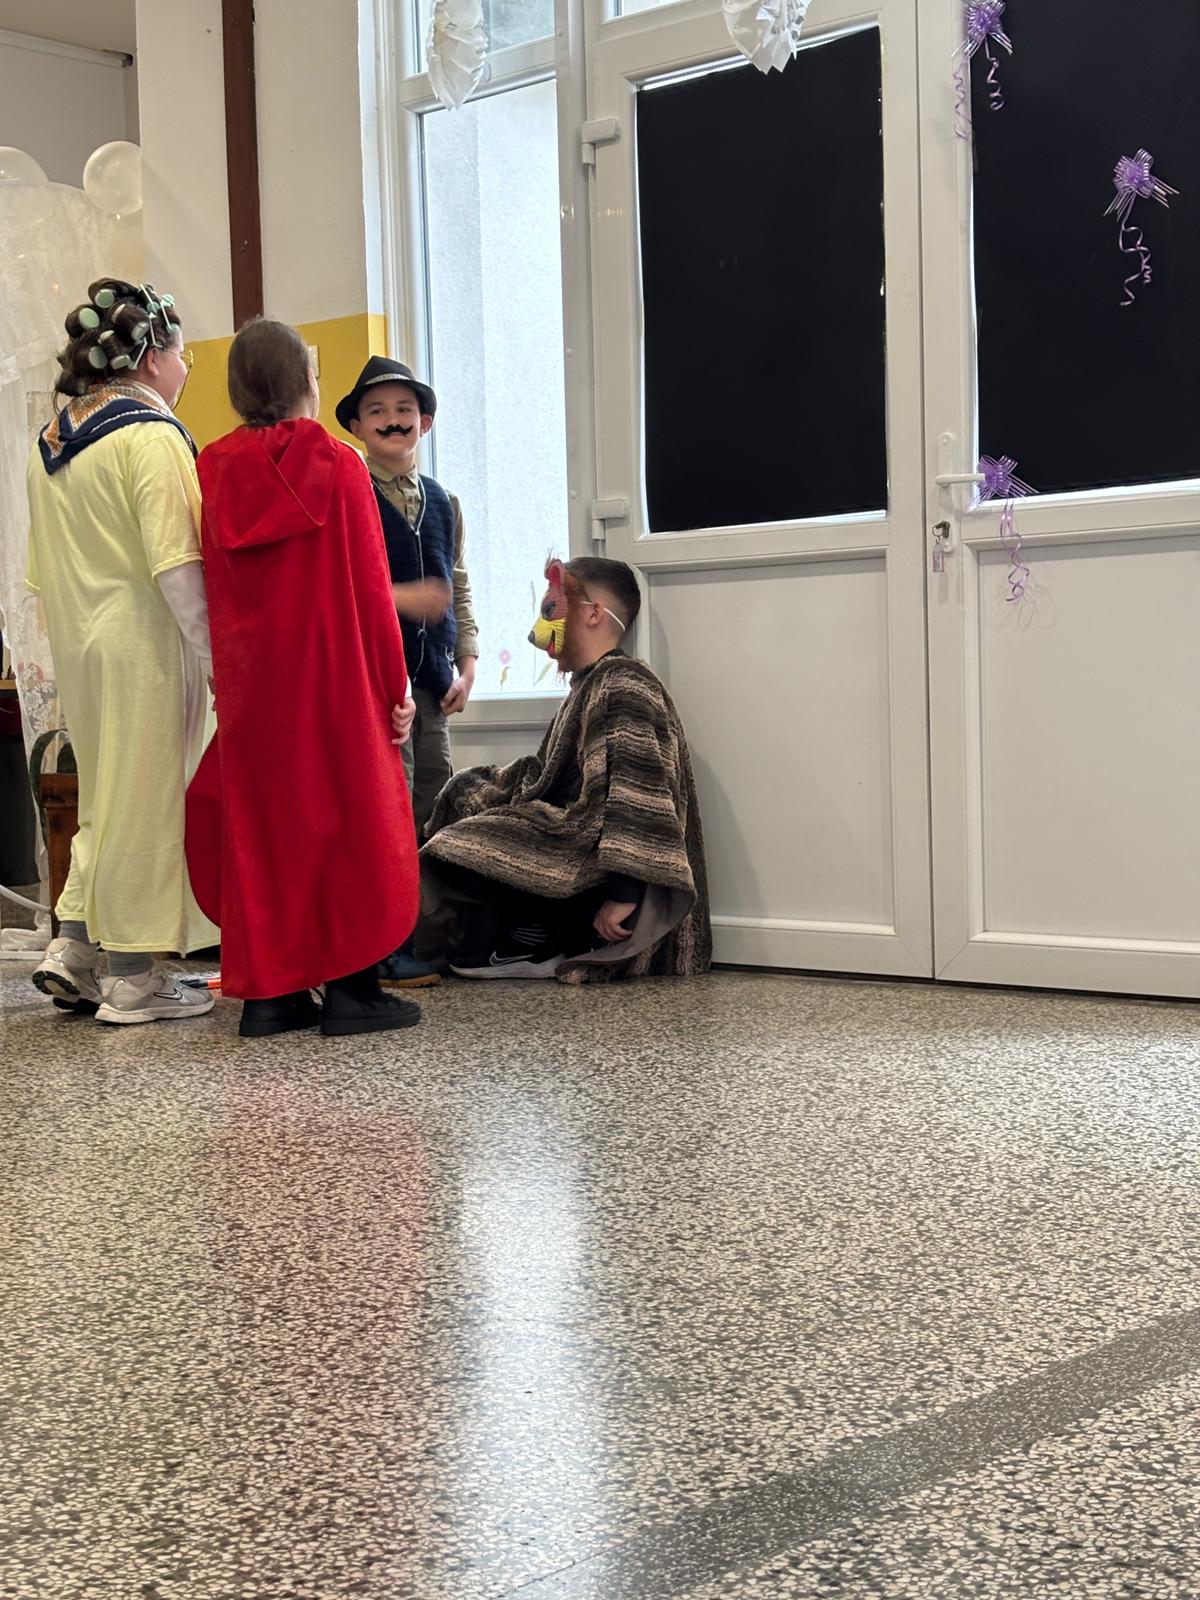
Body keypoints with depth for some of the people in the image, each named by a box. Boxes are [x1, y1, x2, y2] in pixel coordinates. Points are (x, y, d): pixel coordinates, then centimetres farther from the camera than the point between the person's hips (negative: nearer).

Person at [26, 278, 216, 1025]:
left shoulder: (52, 441, 13)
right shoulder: (151, 436, -13)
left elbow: (42, 574, 16)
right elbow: (177, 569, -20)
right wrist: (222, 658, -18)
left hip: (82, 648, 8)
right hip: (148, 648, -8)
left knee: (109, 801, 18)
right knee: (145, 802, -1)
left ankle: (73, 951, 14)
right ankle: (133, 981, 6)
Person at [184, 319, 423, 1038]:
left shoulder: (213, 470, 2)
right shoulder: (338, 466, -8)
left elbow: (210, 588, 5)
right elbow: (370, 586, -8)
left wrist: (227, 671, 13)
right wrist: (397, 683, -2)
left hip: (250, 682, 4)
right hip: (335, 680, -4)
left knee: (259, 823, 9)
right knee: (347, 818, 3)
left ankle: (267, 991, 10)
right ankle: (351, 986, 2)